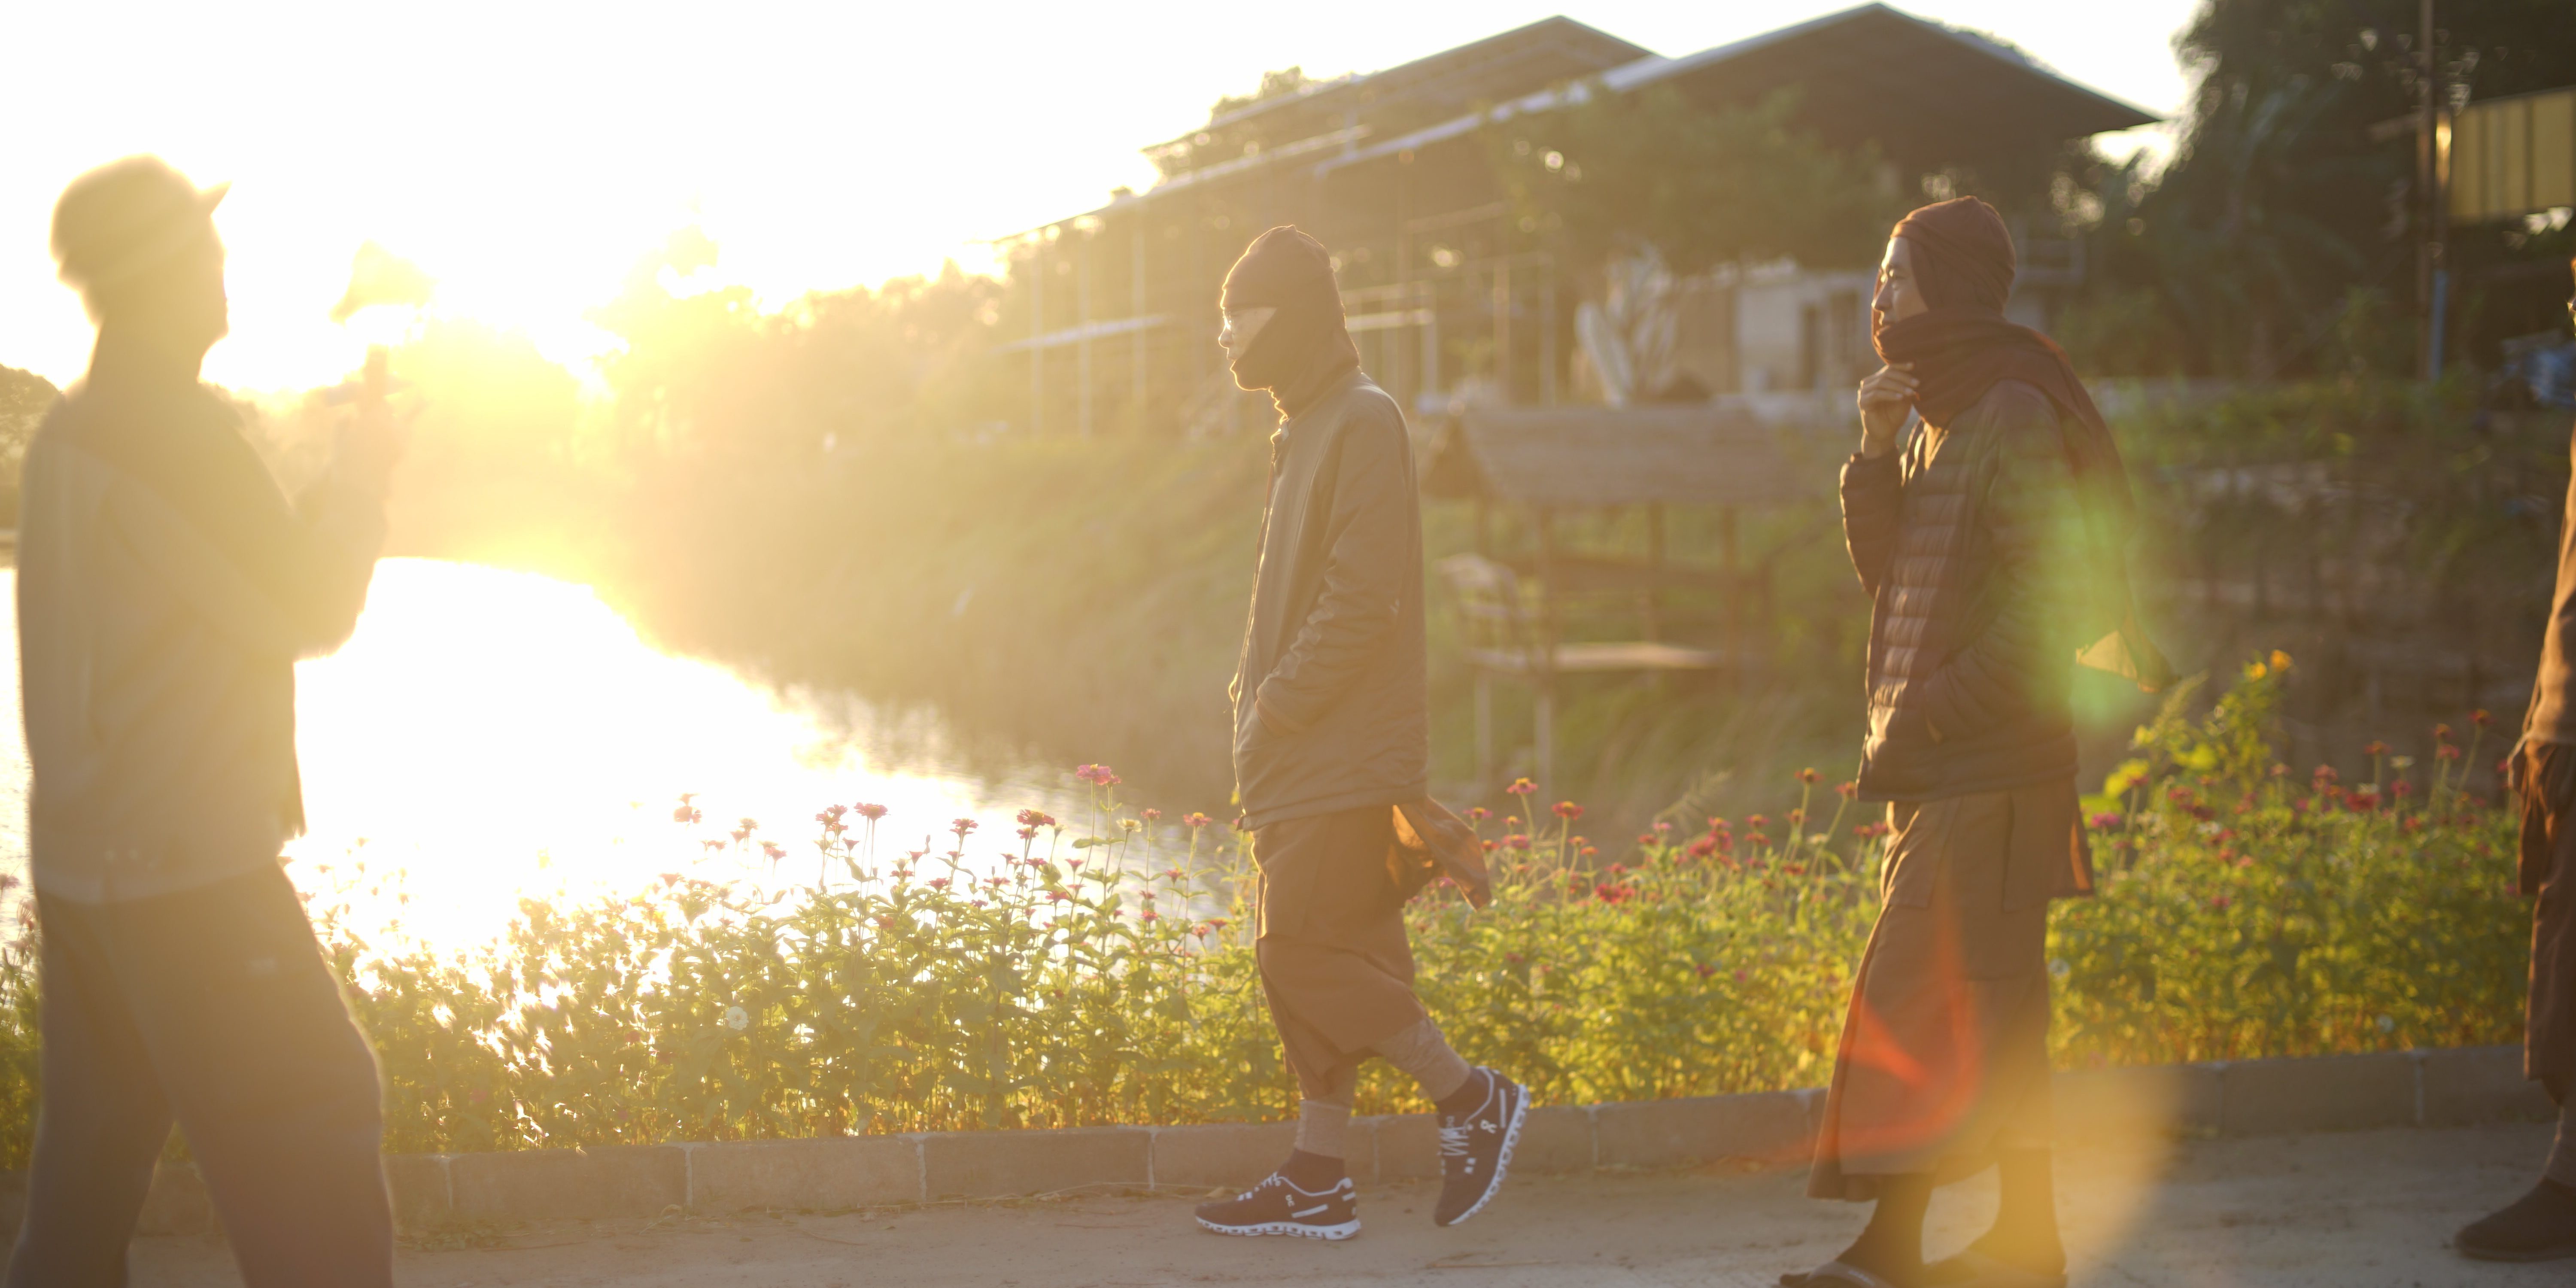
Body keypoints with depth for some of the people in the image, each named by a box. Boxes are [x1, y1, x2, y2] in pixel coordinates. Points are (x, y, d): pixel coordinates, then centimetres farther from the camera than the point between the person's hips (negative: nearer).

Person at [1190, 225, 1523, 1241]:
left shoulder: (1362, 423, -12)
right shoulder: (1306, 428, 17)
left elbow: (1362, 600, -19)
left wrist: (1278, 707, -15)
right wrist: (1255, 697, 10)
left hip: (1343, 754, -10)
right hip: (1301, 763, 10)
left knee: (1301, 949, -11)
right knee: (1307, 959, 9)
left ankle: (1472, 1100, 0)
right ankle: (1315, 1183, 13)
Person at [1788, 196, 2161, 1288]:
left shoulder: (2016, 421, -12)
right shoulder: (1936, 419, 16)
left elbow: (2048, 609, -17)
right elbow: (1887, 572, 13)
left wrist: (1922, 720, -16)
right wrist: (1875, 453, 0)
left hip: (1989, 765, -9)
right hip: (1938, 764, 9)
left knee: (1911, 993, -9)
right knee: (1995, 1005, 10)